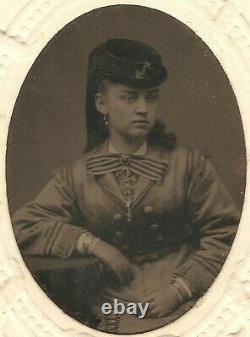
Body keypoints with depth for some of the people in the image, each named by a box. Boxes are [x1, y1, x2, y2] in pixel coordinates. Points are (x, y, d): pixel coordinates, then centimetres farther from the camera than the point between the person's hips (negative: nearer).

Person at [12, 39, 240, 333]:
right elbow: (22, 227, 2)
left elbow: (224, 233, 4)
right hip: (119, 312, 0)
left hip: (187, 304, 0)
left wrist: (181, 288, -9)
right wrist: (92, 243, -8)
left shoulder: (188, 164, 6)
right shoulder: (77, 177, 7)